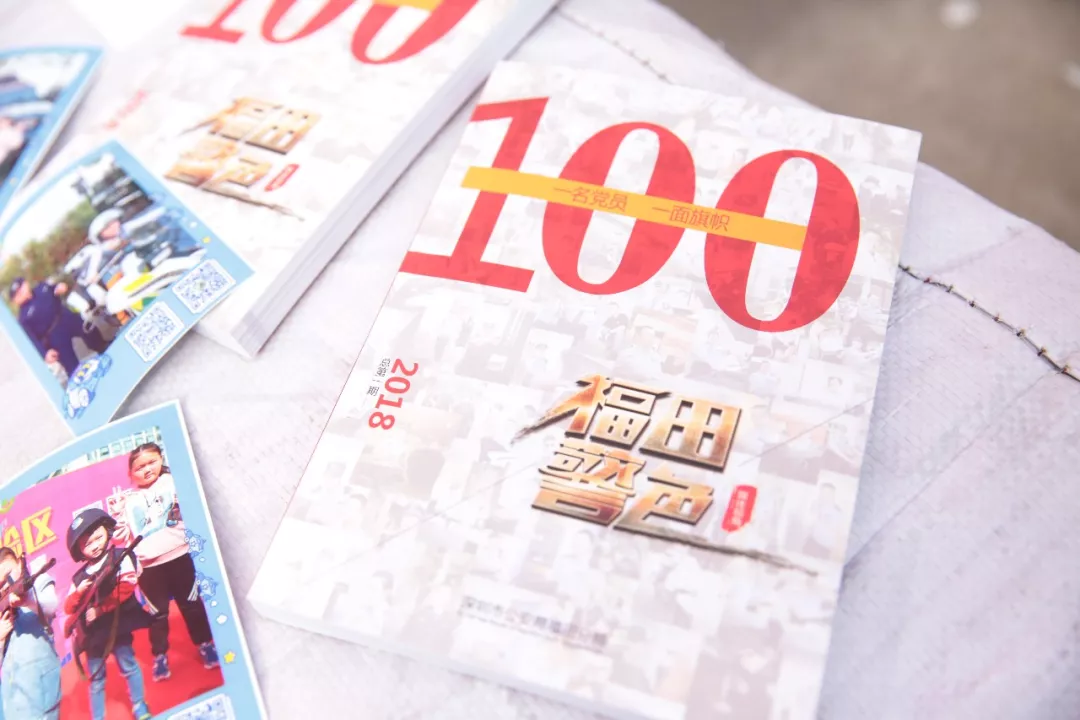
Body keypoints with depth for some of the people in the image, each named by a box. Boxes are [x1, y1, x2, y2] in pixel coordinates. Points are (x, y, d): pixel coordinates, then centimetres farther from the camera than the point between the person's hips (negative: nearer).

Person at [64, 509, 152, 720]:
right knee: (96, 680, 11)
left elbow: (126, 586, -17)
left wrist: (99, 608, -18)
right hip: (92, 633, 5)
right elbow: (69, 608, 10)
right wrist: (79, 592, -10)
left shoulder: (119, 558, -3)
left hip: (117, 626, -5)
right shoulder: (79, 577, 12)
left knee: (128, 667, 1)